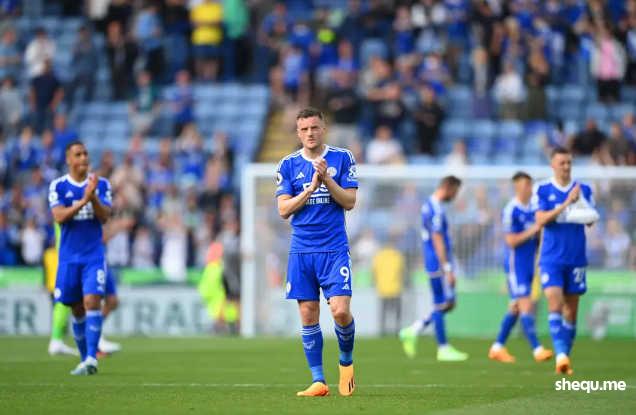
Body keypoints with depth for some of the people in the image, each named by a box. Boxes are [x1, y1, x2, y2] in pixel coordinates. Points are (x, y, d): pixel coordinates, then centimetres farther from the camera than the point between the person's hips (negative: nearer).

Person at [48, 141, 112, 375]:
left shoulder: (101, 184, 3)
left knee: (92, 301, -16)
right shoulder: (58, 186, 1)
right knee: (77, 309, 7)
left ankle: (91, 358, -20)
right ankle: (84, 359, 18)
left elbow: (104, 216, -6)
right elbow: (59, 217, -12)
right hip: (69, 256, 1)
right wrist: (83, 201, -23)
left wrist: (93, 197, -23)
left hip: (94, 255, -1)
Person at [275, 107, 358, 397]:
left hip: (334, 249, -2)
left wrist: (326, 179, -15)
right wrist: (311, 188, -12)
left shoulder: (342, 158, 3)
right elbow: (283, 209, -1)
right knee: (308, 316, 0)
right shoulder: (288, 165, 6)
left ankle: (346, 360, 14)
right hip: (301, 251, 2)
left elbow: (349, 201, -3)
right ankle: (318, 381, 6)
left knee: (340, 311, -14)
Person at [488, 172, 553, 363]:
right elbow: (511, 241, -16)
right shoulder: (511, 211, -12)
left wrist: (540, 233, 0)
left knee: (515, 308, 11)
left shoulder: (532, 210, 12)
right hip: (516, 266, -8)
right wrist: (532, 231, -18)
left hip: (529, 266, 8)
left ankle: (497, 348, 21)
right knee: (526, 306, -13)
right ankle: (537, 349, -17)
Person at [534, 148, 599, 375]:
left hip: (576, 258, 2)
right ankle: (561, 355, -22)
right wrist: (566, 203, -20)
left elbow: (591, 219, 4)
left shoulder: (584, 190, 7)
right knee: (555, 303, -17)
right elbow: (541, 219, -10)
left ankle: (565, 356, 15)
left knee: (571, 310, 5)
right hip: (551, 259, -2)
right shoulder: (542, 190, 1)